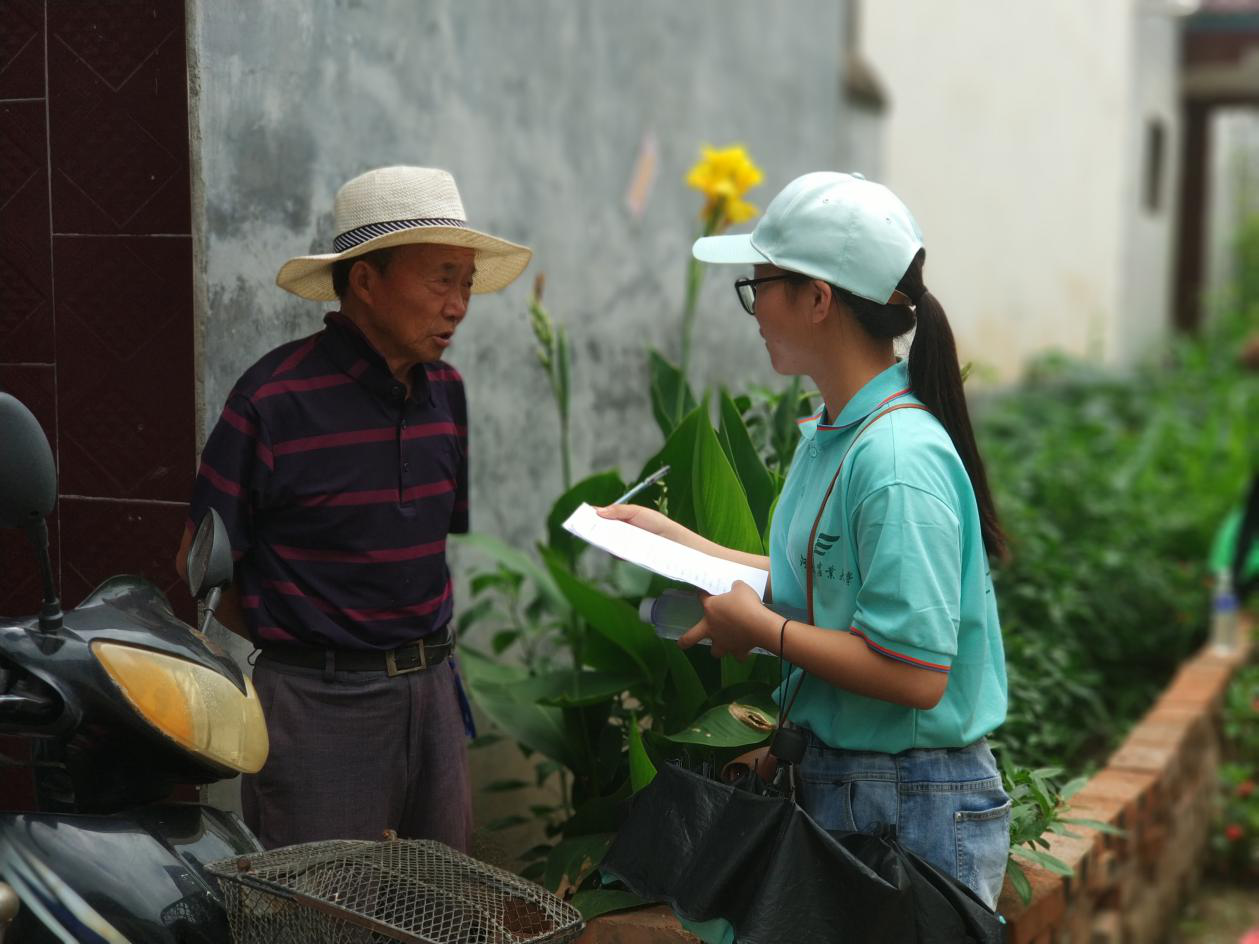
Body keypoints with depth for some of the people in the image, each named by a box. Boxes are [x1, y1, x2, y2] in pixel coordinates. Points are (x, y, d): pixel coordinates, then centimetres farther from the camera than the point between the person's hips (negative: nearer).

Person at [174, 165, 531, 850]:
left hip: (430, 688, 6)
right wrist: (297, 639, -3)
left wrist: (429, 650, 9)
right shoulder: (276, 396, -13)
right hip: (319, 702, -6)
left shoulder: (446, 390, 6)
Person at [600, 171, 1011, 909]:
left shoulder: (898, 459, -24)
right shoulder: (830, 433, 5)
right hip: (836, 781, 9)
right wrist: (677, 539, 18)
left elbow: (914, 674, -27)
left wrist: (759, 627, -16)